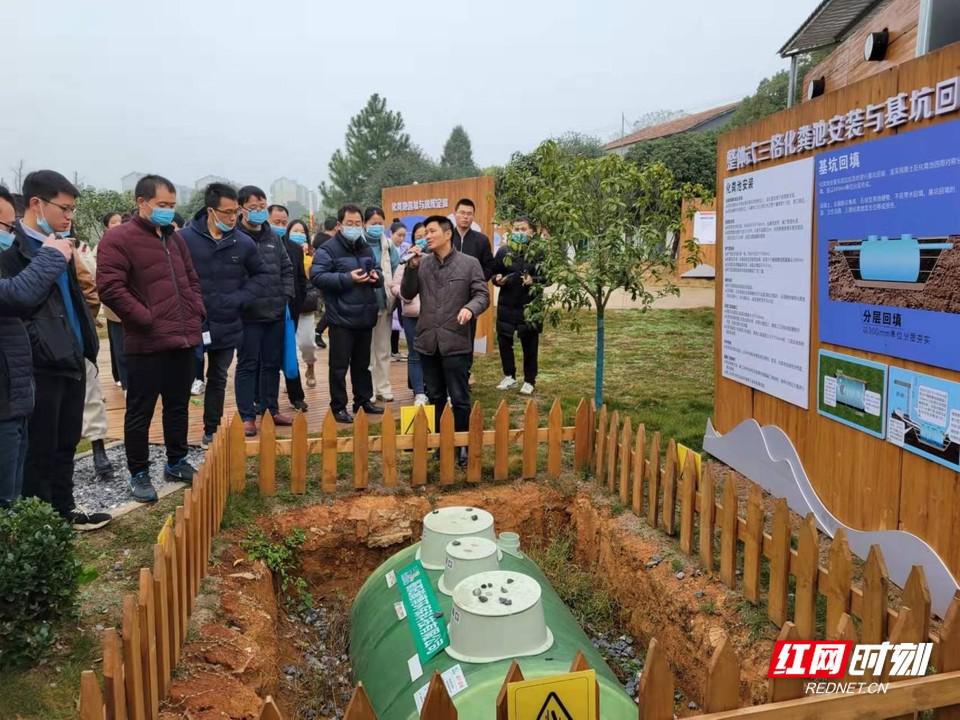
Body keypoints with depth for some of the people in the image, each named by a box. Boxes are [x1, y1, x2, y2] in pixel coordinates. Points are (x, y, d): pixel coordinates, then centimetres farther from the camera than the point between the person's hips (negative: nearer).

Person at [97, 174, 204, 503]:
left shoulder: (174, 238, 15)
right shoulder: (118, 238, -8)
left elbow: (192, 280, 23)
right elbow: (110, 289, -16)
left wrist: (196, 313, 8)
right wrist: (148, 320, -16)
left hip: (183, 340, 7)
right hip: (146, 344, -7)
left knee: (178, 406, 16)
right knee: (140, 412, 4)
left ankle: (177, 463, 30)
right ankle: (139, 474, 16)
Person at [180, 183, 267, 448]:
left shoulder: (243, 243, -1)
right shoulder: (185, 238, -13)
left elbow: (259, 273, 12)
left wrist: (243, 297, -1)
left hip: (227, 326, 4)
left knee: (218, 380, 15)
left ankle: (211, 432, 29)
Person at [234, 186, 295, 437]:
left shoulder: (273, 238, 13)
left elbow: (287, 270, 18)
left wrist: (286, 296, 7)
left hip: (276, 313, 6)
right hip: (248, 315, -6)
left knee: (272, 364, 14)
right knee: (247, 365, 2)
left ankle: (271, 410, 26)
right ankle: (247, 416, 9)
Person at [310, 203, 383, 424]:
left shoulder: (366, 248, 14)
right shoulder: (328, 249, -8)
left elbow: (376, 272, 25)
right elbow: (316, 276, -18)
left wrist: (376, 276, 0)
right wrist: (348, 278, -22)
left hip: (365, 316, 7)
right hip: (341, 317, -7)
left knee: (362, 363, 17)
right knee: (339, 365, 0)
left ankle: (364, 400, 28)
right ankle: (338, 407, 8)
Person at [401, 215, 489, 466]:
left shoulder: (469, 263, -2)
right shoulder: (422, 263, 7)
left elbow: (482, 295, -3)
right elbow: (407, 294, 3)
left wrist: (470, 308, -24)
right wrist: (412, 266, -9)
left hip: (456, 342, -4)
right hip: (428, 341, 4)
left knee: (460, 398, 2)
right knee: (435, 398, 15)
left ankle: (463, 445, 15)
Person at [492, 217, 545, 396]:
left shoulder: (538, 251, -5)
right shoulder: (503, 250, 4)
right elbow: (494, 273, 13)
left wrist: (534, 280, -20)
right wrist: (497, 279, -8)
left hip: (529, 304, -3)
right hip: (506, 304, 3)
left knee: (529, 343, 4)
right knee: (504, 340, 7)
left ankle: (529, 381, 17)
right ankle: (509, 376, 26)